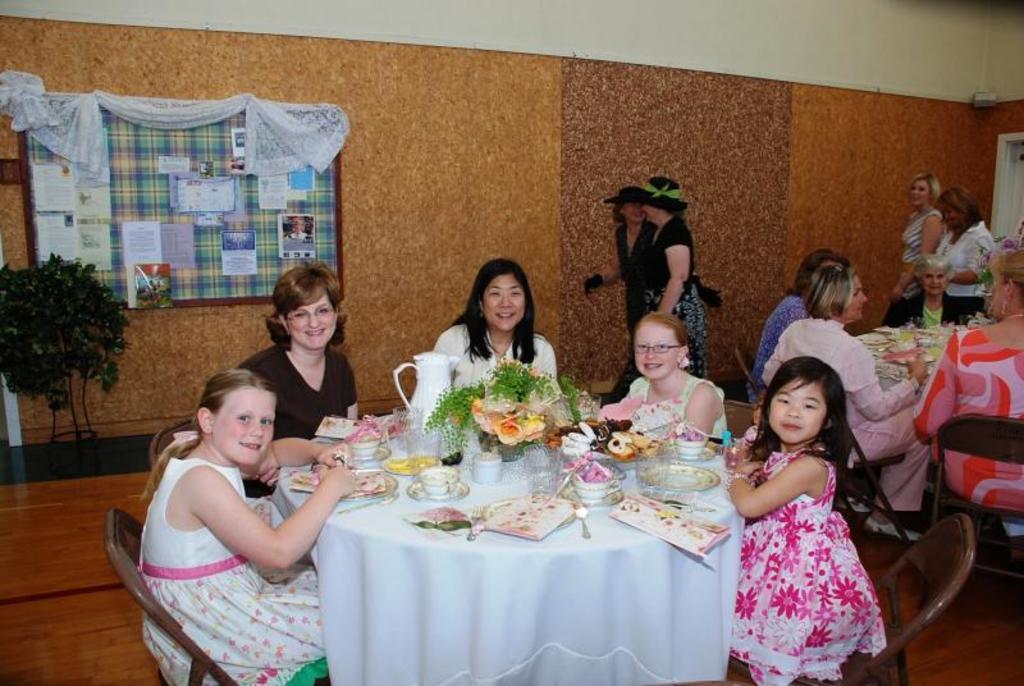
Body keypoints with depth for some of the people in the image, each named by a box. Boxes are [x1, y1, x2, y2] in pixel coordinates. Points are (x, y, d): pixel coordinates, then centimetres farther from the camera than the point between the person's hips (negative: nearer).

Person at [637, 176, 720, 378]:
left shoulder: (675, 231, -17)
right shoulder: (661, 230, 12)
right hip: (665, 306, 9)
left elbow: (679, 278, -23)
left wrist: (660, 318, -24)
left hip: (677, 311, -9)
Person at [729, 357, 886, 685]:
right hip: (785, 557, 9)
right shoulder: (779, 452, -1)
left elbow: (749, 505, -30)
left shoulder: (810, 466, -28)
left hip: (807, 570, -9)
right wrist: (749, 467, -1)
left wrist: (738, 478, -10)